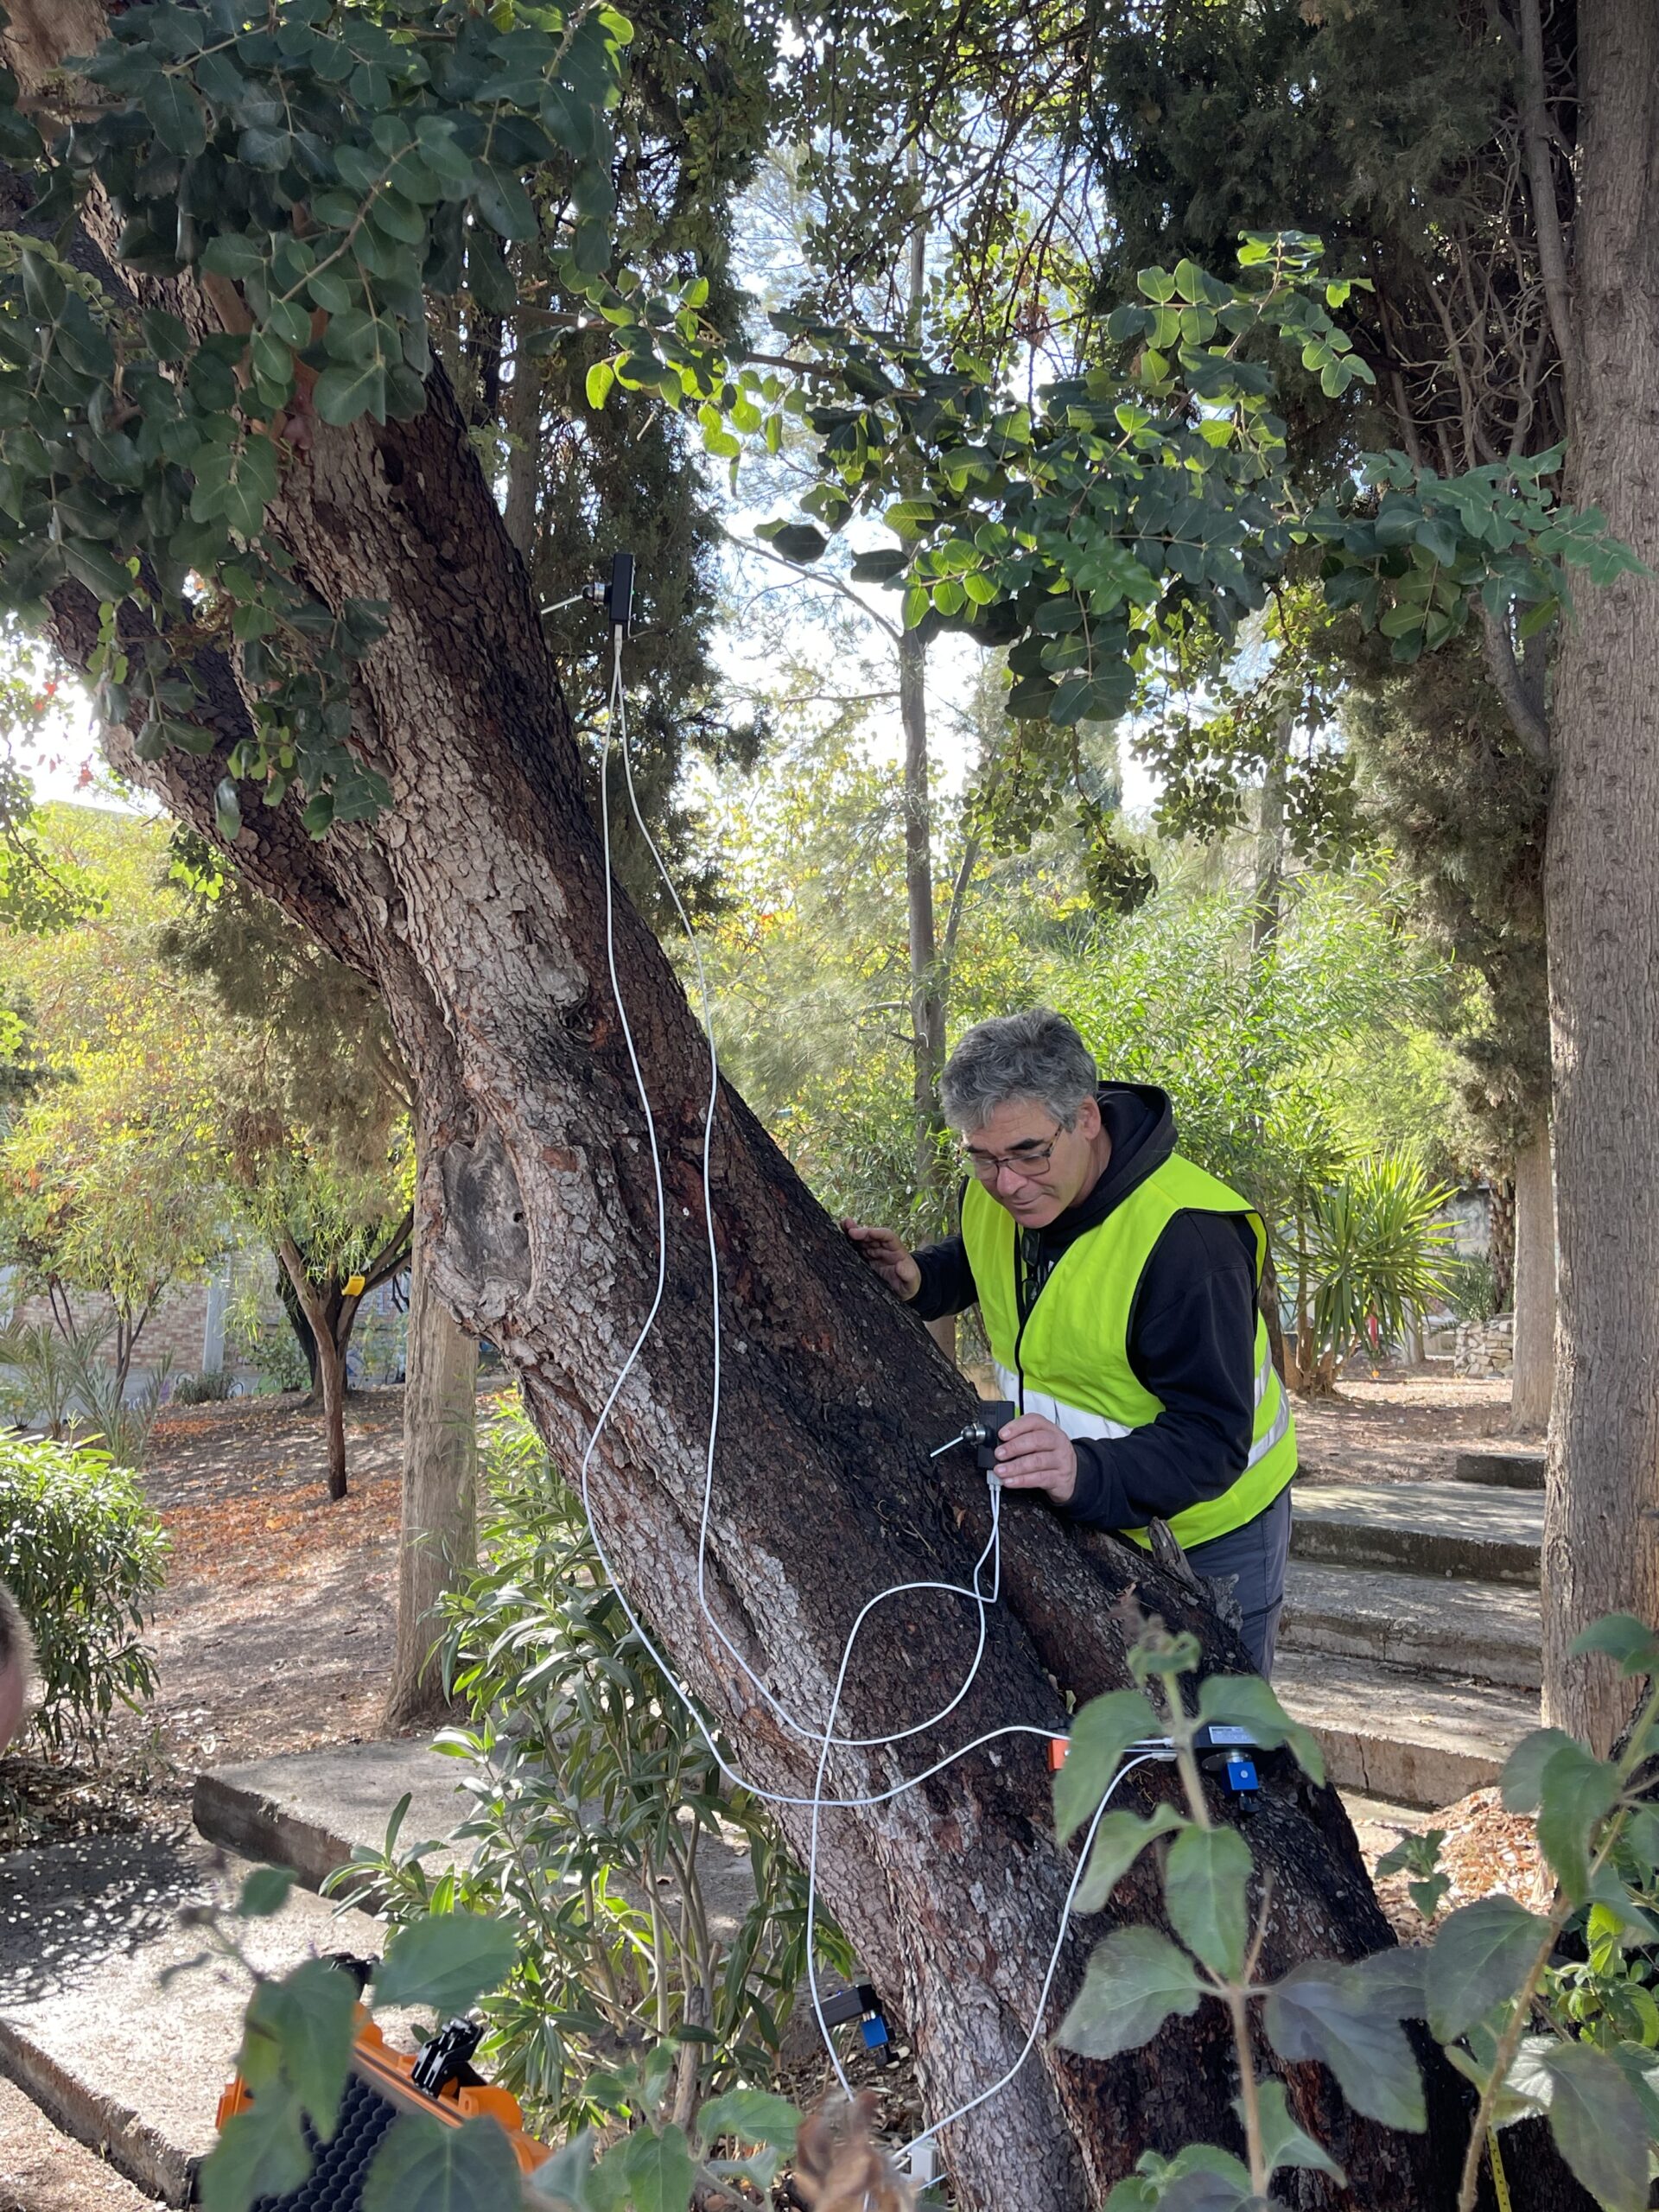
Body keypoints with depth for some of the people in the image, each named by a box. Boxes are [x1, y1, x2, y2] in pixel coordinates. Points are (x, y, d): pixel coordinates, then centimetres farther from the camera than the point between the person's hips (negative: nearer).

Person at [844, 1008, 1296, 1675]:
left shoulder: (1186, 1237, -34)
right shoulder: (993, 1190, -12)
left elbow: (1211, 1438, -35)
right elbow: (972, 1264, 12)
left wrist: (1089, 1473, -54)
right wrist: (915, 1281, -12)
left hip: (1209, 1532, -6)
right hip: (1080, 1515, 6)